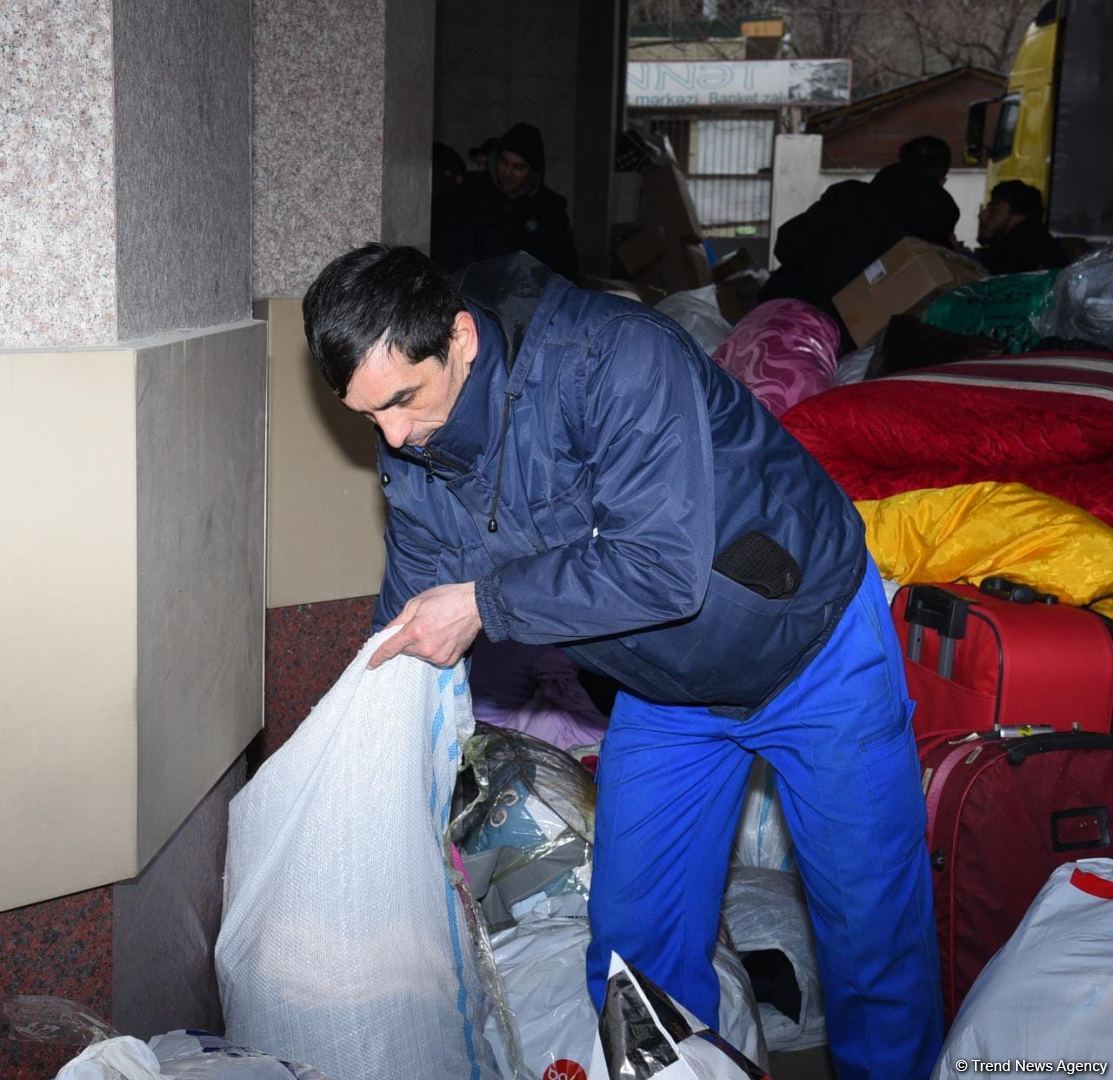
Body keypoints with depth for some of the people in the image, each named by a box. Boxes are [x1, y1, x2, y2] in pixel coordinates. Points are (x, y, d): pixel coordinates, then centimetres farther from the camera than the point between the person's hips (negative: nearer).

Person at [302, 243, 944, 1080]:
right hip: (664, 689, 6)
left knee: (874, 931, 6)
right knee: (634, 945, 9)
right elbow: (405, 645, -1)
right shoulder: (414, 458, -10)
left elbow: (661, 564, -38)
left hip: (813, 648, -5)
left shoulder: (613, 359, -31)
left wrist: (484, 602, -31)